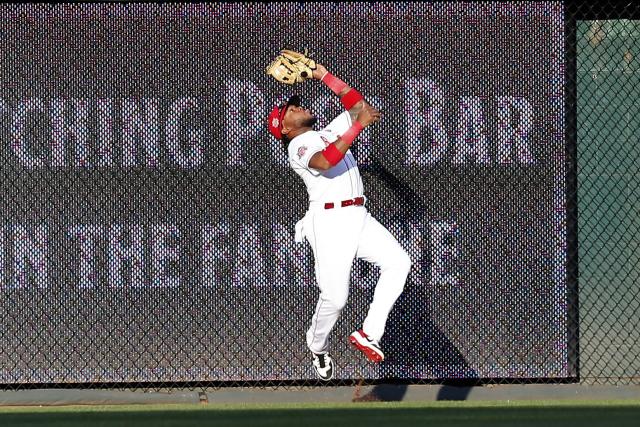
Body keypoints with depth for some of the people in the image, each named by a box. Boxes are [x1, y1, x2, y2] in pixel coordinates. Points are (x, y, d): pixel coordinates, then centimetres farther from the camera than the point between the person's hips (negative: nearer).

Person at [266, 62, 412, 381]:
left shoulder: (330, 132, 25)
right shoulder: (298, 146, -1)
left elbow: (355, 102, 24)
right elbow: (324, 161, -22)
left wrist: (320, 73, 20)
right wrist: (359, 126, -23)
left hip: (359, 218, 7)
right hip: (329, 221, -7)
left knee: (398, 261, -17)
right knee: (334, 297, -14)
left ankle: (368, 334, -15)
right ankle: (317, 349, 15)